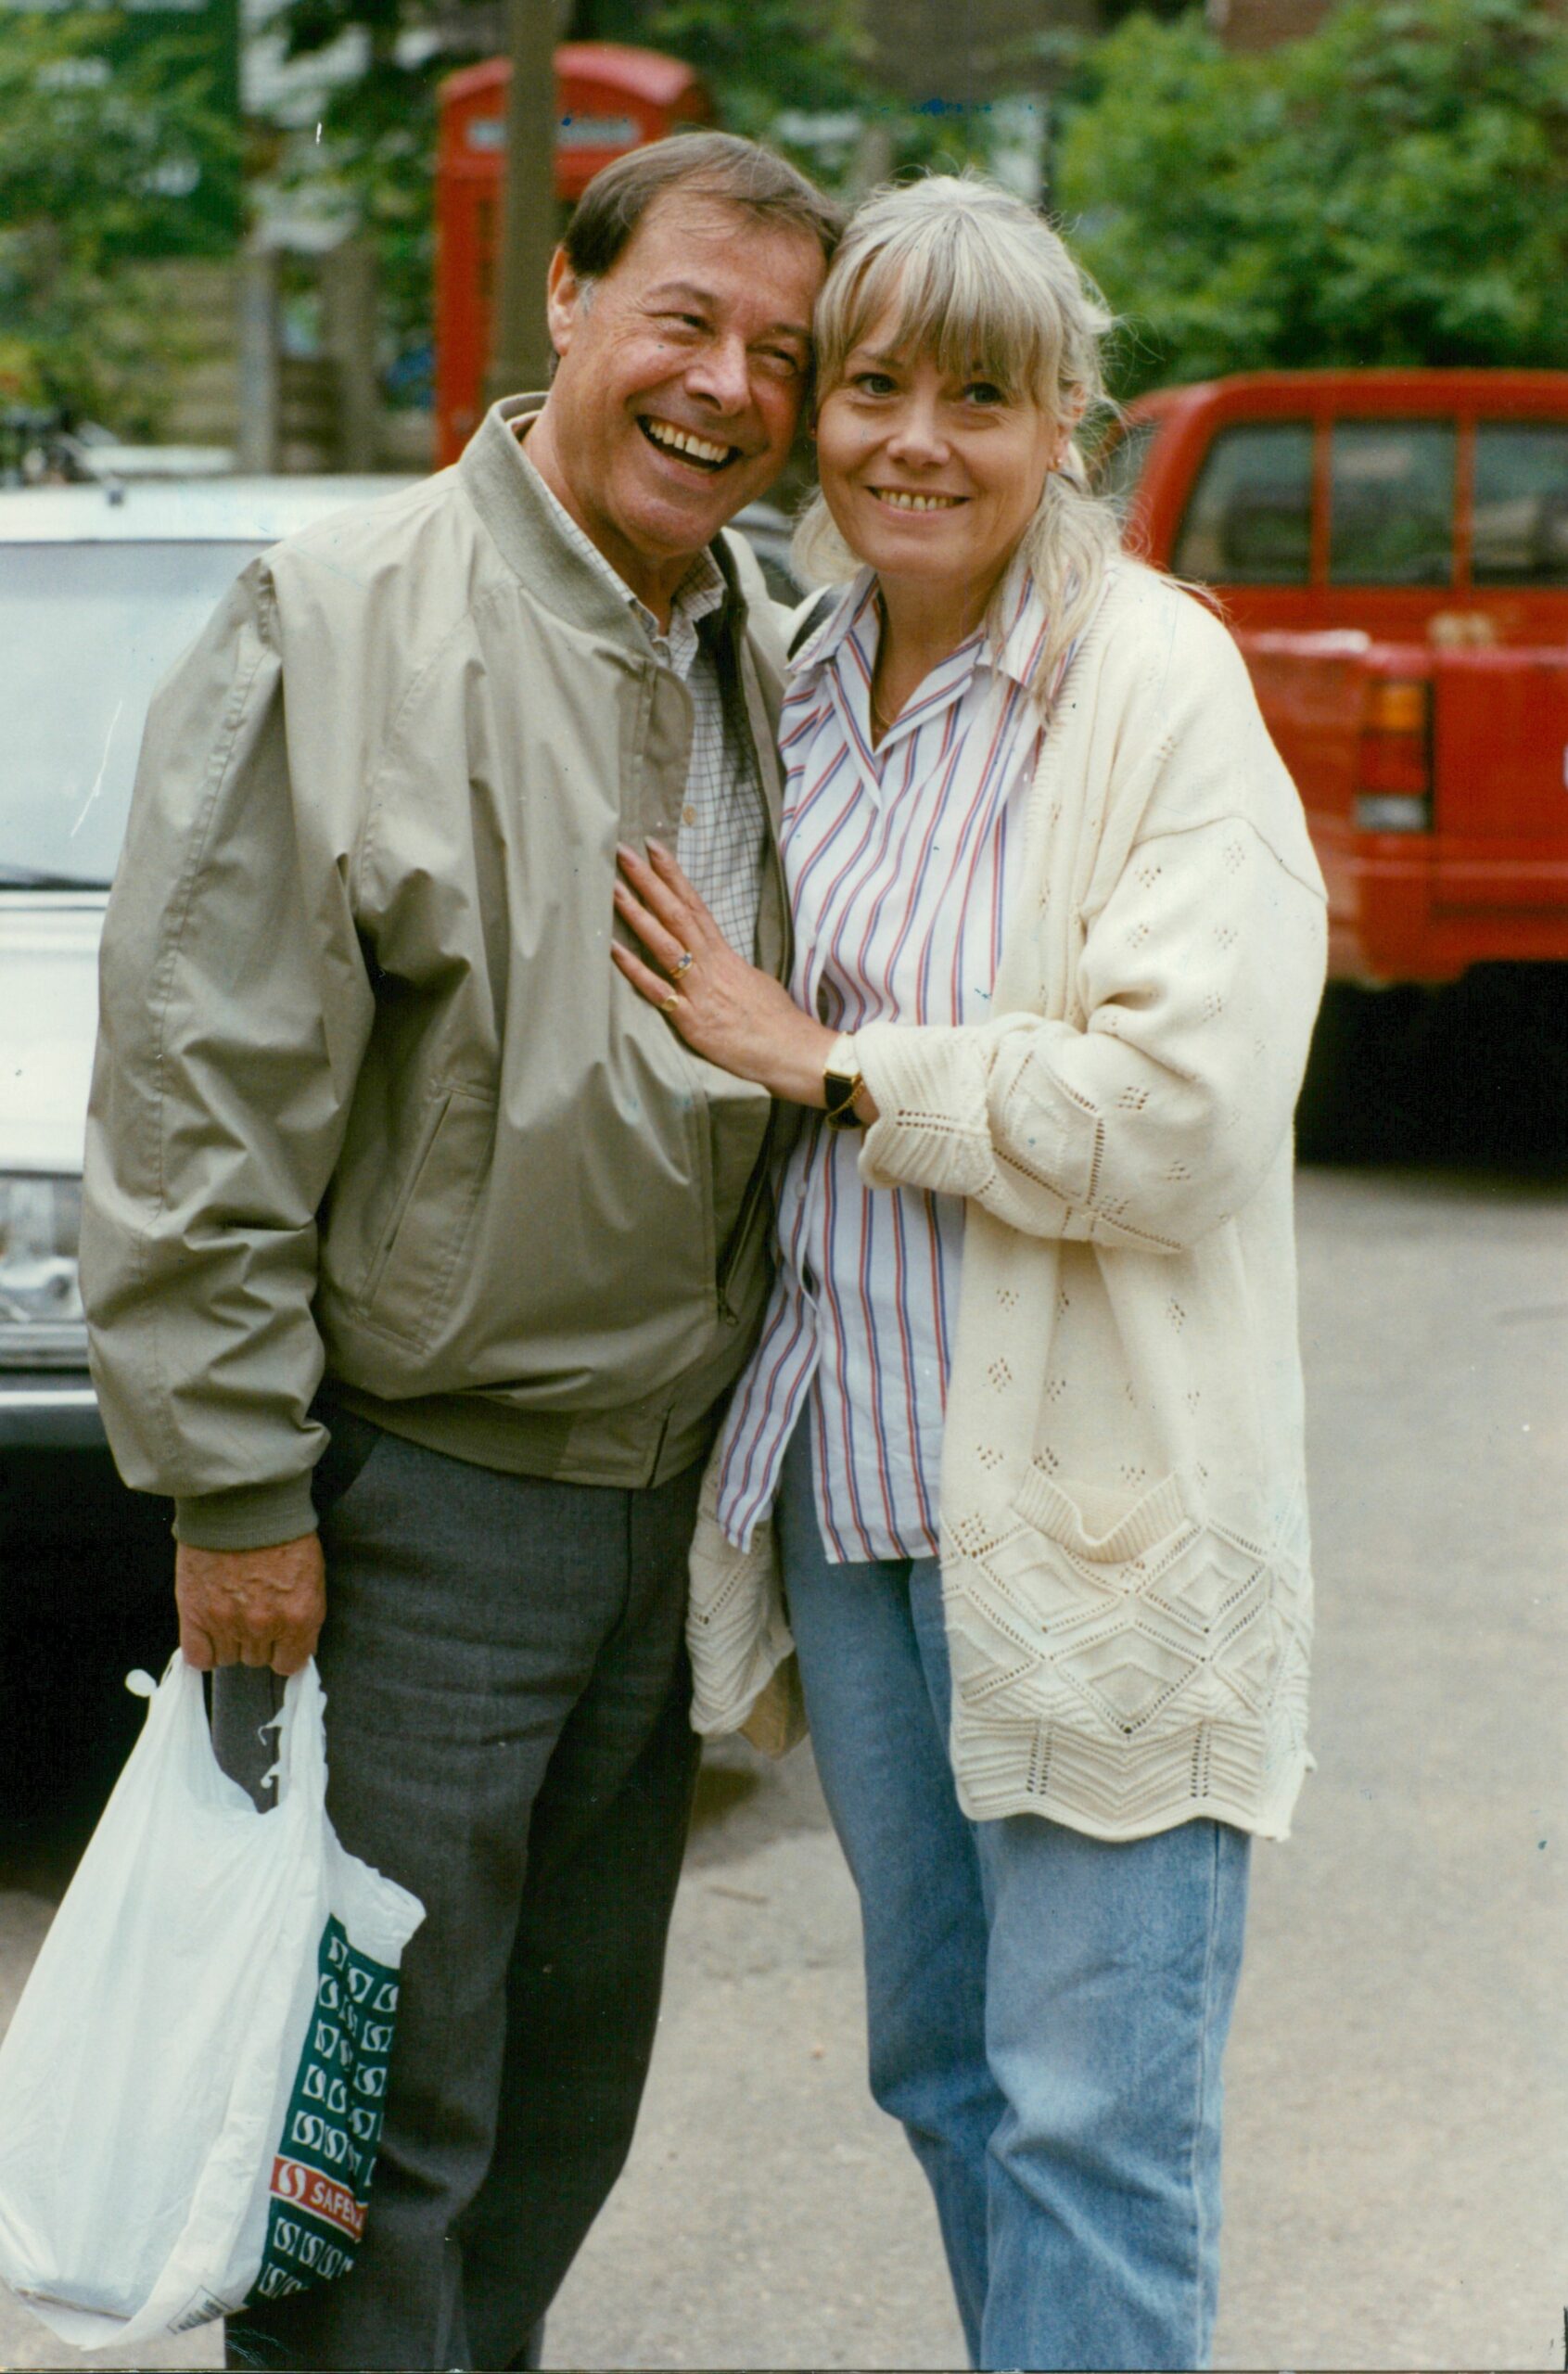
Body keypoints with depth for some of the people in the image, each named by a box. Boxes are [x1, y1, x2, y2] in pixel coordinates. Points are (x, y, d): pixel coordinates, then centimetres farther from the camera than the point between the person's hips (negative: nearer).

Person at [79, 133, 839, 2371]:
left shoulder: (775, 658, 8)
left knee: (571, 2092, 19)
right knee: (388, 2117, 1)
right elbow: (199, 1097, -15)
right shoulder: (343, 627, -14)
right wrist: (234, 1490, -15)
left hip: (667, 1489, 7)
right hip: (410, 1504, -7)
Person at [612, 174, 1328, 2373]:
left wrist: (824, 1058, -15)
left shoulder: (1156, 680, -11)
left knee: (1094, 2108, -2)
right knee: (944, 2071, 18)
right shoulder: (800, 674, 10)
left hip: (1092, 1509, -7)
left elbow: (1179, 1108, -20)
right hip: (842, 1479, 7)